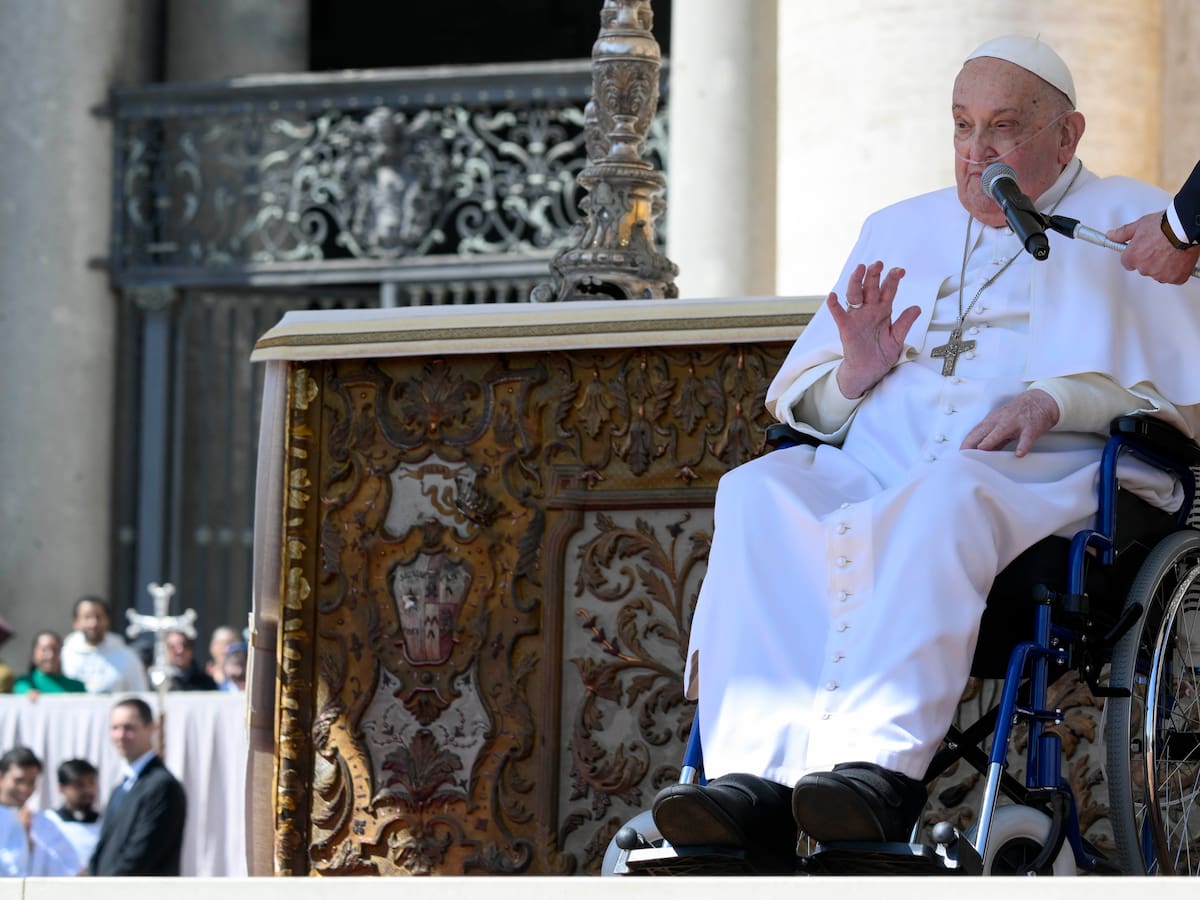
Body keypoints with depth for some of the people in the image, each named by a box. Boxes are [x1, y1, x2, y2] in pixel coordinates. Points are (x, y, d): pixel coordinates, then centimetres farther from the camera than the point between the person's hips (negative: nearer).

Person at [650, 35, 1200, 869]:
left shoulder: (1130, 224, 17)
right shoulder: (899, 229, 31)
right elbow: (797, 399, 29)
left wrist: (1058, 400, -14)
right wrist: (853, 376, 5)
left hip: (1047, 479, -4)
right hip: (877, 468, 4)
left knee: (944, 498, -41)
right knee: (760, 492, -31)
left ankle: (880, 763, -57)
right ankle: (755, 777, -47)